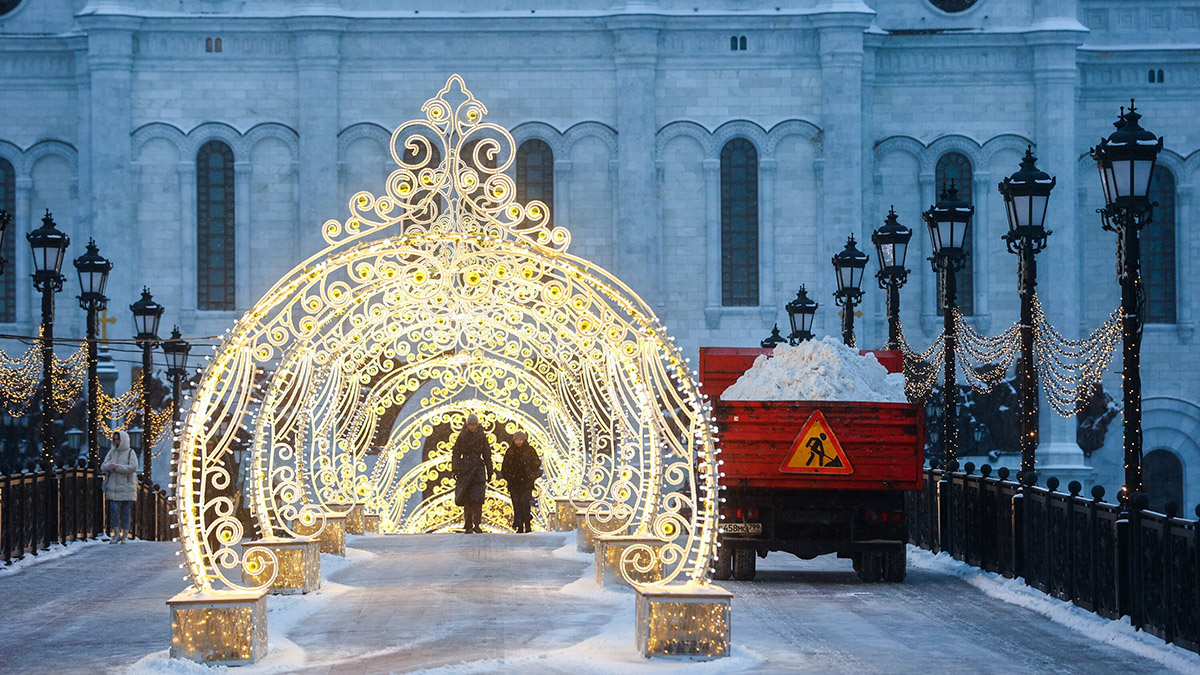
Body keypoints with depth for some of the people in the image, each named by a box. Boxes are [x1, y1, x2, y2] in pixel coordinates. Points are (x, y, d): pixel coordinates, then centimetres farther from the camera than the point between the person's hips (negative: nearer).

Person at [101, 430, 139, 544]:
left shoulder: (130, 453, -2)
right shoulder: (112, 452, 9)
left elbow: (133, 467, -15)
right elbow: (103, 466, 6)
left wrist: (116, 466, -19)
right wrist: (108, 466, -19)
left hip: (127, 487, -3)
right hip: (113, 487, 3)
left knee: (126, 511, 1)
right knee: (114, 510, -5)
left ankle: (125, 535, 10)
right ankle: (116, 534, 6)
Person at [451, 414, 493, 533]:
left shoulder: (482, 436, 6)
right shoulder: (462, 436, 3)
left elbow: (487, 455, 12)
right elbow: (456, 453, 4)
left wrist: (489, 471, 11)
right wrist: (455, 469, -5)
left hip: (478, 468, 0)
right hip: (465, 468, 0)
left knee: (477, 497, -11)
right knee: (466, 498, 1)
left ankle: (476, 525, -11)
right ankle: (468, 524, 9)